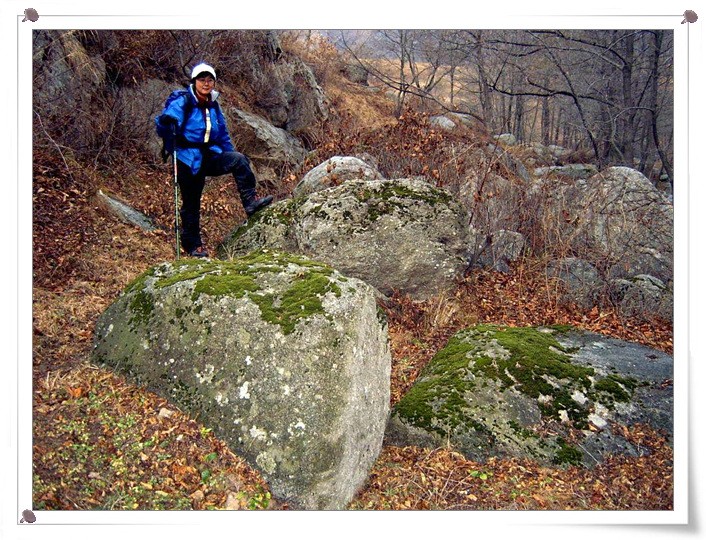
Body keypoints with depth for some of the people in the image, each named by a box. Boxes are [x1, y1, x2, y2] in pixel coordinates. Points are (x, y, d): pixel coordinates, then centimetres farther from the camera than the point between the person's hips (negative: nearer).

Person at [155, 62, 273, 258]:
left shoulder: (213, 106, 11)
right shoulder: (182, 102, -8)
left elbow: (223, 137, 21)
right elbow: (162, 127, -17)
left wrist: (230, 159, 16)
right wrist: (166, 122, -40)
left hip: (210, 157, 5)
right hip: (189, 161, -5)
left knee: (239, 159, -20)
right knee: (191, 204, 1)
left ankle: (251, 201, -17)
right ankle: (192, 245, 15)